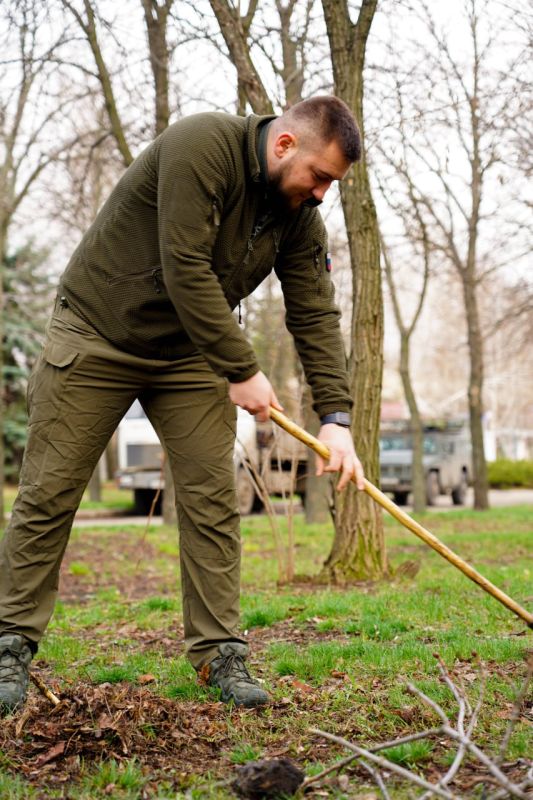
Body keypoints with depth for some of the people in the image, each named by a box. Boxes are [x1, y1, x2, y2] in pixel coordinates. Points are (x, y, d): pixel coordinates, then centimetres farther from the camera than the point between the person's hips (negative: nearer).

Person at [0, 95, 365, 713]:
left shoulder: (300, 217, -2)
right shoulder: (203, 147, -24)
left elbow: (316, 316, -3)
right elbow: (186, 270, -29)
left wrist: (335, 418, -13)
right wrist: (242, 371, -24)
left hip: (189, 354, 6)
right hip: (97, 332, -5)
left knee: (213, 499, -2)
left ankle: (217, 651, 8)